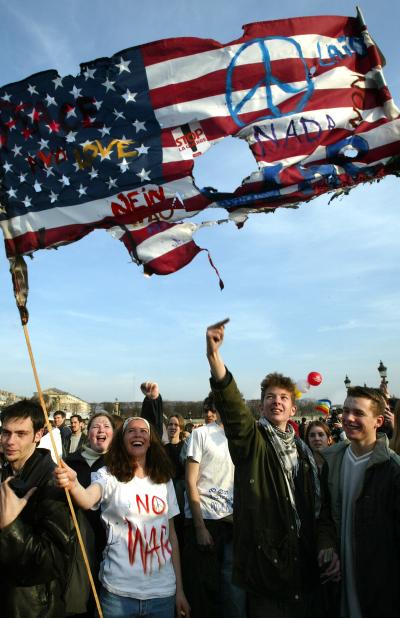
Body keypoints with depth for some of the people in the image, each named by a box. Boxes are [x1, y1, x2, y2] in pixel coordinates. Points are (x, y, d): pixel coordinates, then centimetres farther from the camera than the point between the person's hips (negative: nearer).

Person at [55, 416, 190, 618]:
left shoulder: (164, 480, 4)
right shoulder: (109, 475, -7)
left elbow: (171, 534, 8)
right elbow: (88, 500, -28)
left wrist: (179, 589, 8)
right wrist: (73, 484, -50)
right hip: (119, 591, -3)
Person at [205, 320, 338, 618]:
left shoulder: (304, 452, 11)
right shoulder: (252, 440, -5)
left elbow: (320, 506, 13)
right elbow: (232, 406, -25)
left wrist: (326, 545, -7)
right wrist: (214, 356, -42)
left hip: (305, 566, 4)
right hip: (265, 565, -4)